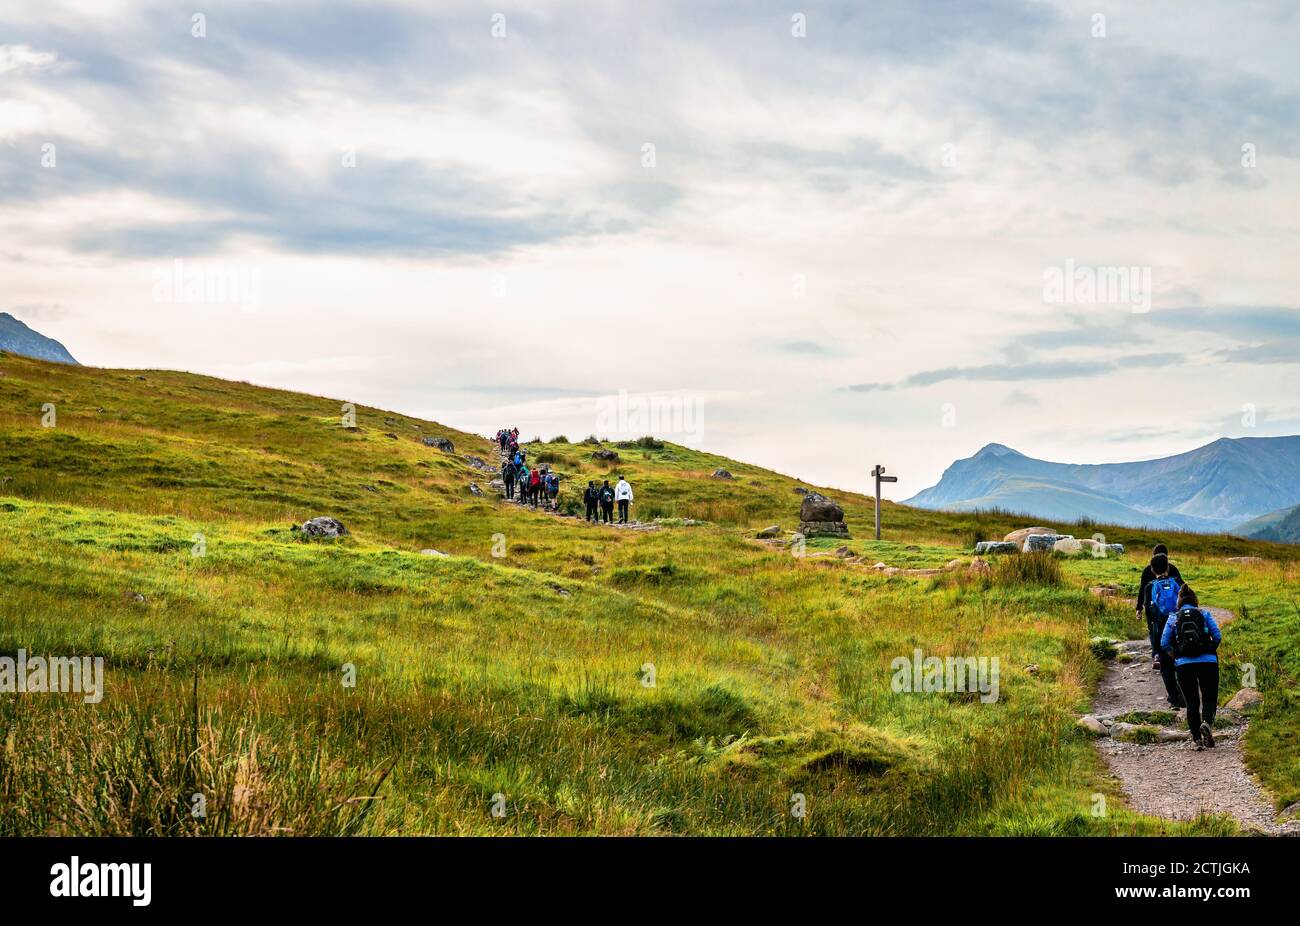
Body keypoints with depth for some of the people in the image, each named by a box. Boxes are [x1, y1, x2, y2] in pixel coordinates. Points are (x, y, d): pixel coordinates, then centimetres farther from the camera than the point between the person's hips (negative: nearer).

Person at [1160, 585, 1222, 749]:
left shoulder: (1173, 618, 7)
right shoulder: (1204, 614, 6)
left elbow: (1164, 643, 1)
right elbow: (1217, 636, -2)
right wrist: (1210, 650, 14)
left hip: (1184, 665, 1)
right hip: (1208, 662, -1)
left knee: (1192, 702, 10)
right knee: (1209, 698, 9)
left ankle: (1197, 738, 4)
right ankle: (1207, 722, -20)